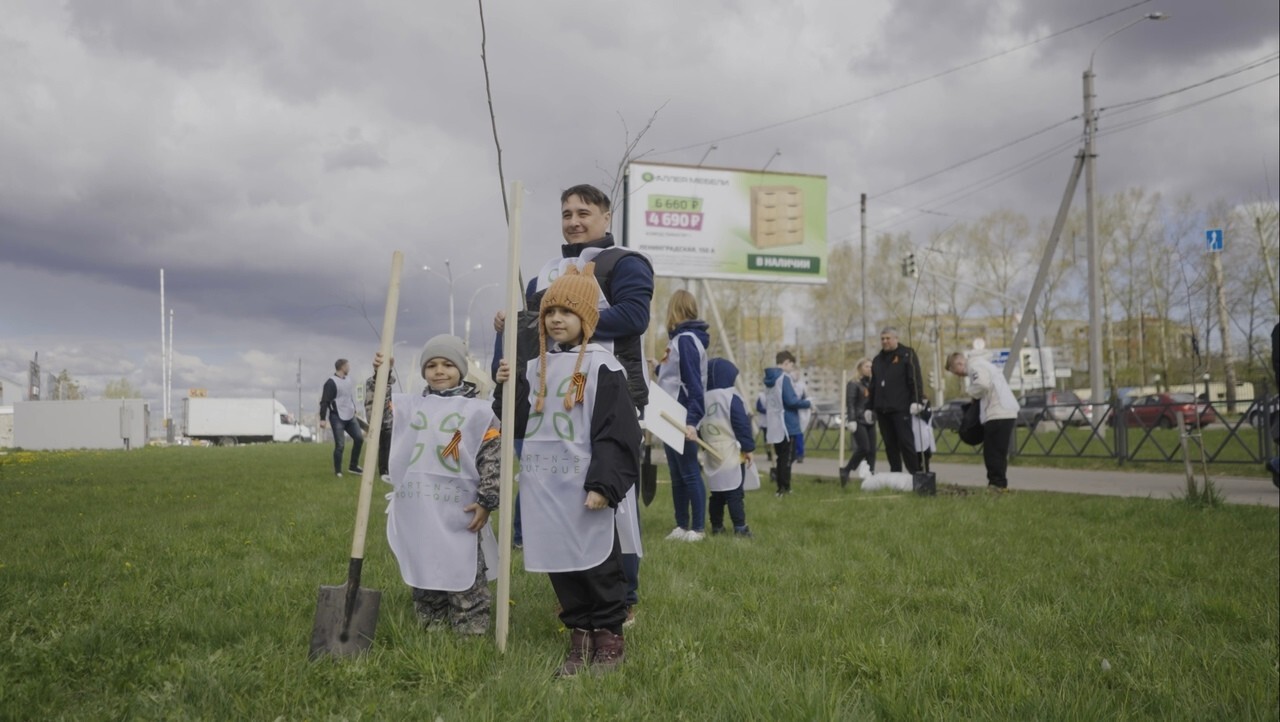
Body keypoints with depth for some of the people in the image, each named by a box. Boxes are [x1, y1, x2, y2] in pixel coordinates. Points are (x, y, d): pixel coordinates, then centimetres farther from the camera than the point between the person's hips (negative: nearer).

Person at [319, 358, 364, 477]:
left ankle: (353, 466, 15)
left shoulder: (348, 379, 11)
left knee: (359, 438, 4)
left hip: (350, 416, 8)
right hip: (337, 418, -8)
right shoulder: (331, 383, -14)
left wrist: (354, 410, 25)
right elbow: (324, 401, -17)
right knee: (340, 445, -7)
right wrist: (323, 419, -21)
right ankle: (338, 471, 5)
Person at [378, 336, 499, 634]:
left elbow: (492, 457, -4)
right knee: (423, 576, 14)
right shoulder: (410, 406, 12)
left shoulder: (478, 411, -1)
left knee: (466, 580, 0)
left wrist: (487, 501, -9)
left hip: (459, 513, -4)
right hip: (416, 513, 5)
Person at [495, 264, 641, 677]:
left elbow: (616, 432, -12)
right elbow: (521, 425, 15)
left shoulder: (602, 367, -7)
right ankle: (579, 635, 21)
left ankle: (609, 635, 15)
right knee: (558, 563, 10)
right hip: (543, 484, 6)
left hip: (583, 486, -6)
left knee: (596, 563, 2)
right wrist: (509, 389, -1)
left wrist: (603, 485, -18)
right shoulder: (535, 368, 13)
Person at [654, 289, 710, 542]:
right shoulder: (681, 338, 14)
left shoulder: (686, 339, -14)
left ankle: (698, 528, 4)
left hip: (683, 419, -10)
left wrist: (692, 419, -26)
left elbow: (693, 384, -21)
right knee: (677, 475, 12)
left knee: (689, 473, -3)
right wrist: (659, 368, 20)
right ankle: (682, 525, 19)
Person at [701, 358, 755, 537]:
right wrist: (748, 448, -6)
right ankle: (740, 528, -6)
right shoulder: (732, 398, -11)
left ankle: (716, 526, 15)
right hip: (732, 455, -6)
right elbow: (742, 425, -13)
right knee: (735, 493, -5)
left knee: (717, 493, 13)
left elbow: (699, 428, 14)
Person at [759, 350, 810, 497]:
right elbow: (790, 400, -21)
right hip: (787, 425, -7)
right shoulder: (783, 377, -12)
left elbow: (760, 406, 16)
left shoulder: (768, 379, 12)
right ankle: (784, 488, -1)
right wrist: (807, 403, -6)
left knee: (779, 457, 13)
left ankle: (781, 488, 16)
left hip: (774, 427, 7)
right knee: (786, 458, -2)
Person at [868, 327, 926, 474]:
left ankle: (916, 474, -3)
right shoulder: (877, 360, 19)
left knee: (905, 442, -8)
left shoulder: (907, 354, 2)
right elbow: (873, 386, 22)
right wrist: (870, 408, 17)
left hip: (901, 408, -6)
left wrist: (917, 401, -16)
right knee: (890, 444, 6)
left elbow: (915, 379, -7)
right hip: (882, 409, 6)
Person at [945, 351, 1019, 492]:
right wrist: (974, 395, 12)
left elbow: (983, 384, -25)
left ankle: (997, 484, -2)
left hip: (998, 414, -10)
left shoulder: (974, 366, -8)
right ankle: (999, 484, 19)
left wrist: (969, 390, -7)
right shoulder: (980, 364, 24)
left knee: (993, 452, -4)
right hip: (1006, 412, 10)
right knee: (998, 452, 14)